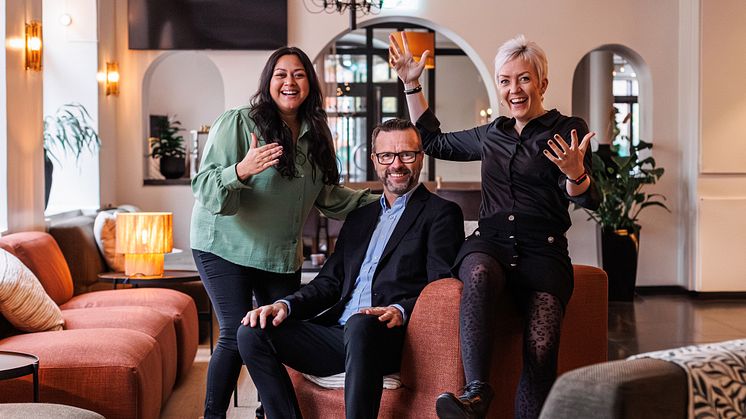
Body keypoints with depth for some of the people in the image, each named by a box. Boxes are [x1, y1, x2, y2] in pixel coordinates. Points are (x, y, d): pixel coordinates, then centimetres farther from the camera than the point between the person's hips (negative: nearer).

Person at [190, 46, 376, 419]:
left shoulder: (315, 134, 7)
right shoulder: (237, 122, -12)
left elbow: (327, 195, 19)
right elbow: (204, 189, -17)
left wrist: (377, 202, 13)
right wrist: (240, 171, -36)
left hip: (282, 255, 5)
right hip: (226, 248, -5)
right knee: (237, 333, -12)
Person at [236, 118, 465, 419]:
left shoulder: (441, 213, 8)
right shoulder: (359, 218, 27)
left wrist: (400, 311, -25)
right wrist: (286, 305, 2)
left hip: (394, 337, -6)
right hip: (338, 333, 6)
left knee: (361, 326, -40)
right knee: (252, 332, -12)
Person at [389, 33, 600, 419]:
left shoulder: (567, 130, 6)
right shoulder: (492, 135, 20)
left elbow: (587, 200, -4)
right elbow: (434, 141, 33)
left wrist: (575, 173, -27)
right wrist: (411, 84, 28)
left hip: (542, 250, -2)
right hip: (490, 243, 2)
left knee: (541, 348, -27)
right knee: (479, 274, -36)